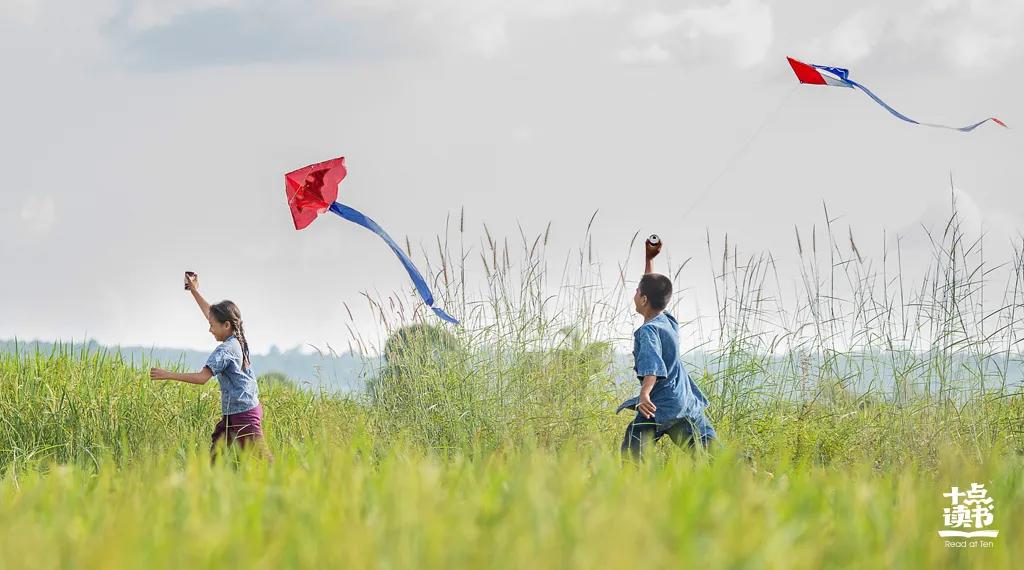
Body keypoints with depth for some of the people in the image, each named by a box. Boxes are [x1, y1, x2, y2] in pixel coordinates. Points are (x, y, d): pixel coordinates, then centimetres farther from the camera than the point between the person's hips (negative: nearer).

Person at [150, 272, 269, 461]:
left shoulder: (225, 350, -16)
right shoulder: (237, 340, 10)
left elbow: (202, 377, -26)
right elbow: (211, 313, 24)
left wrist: (169, 375, -23)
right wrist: (194, 290, 31)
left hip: (244, 415, -10)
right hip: (232, 414, 10)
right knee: (215, 454, 6)